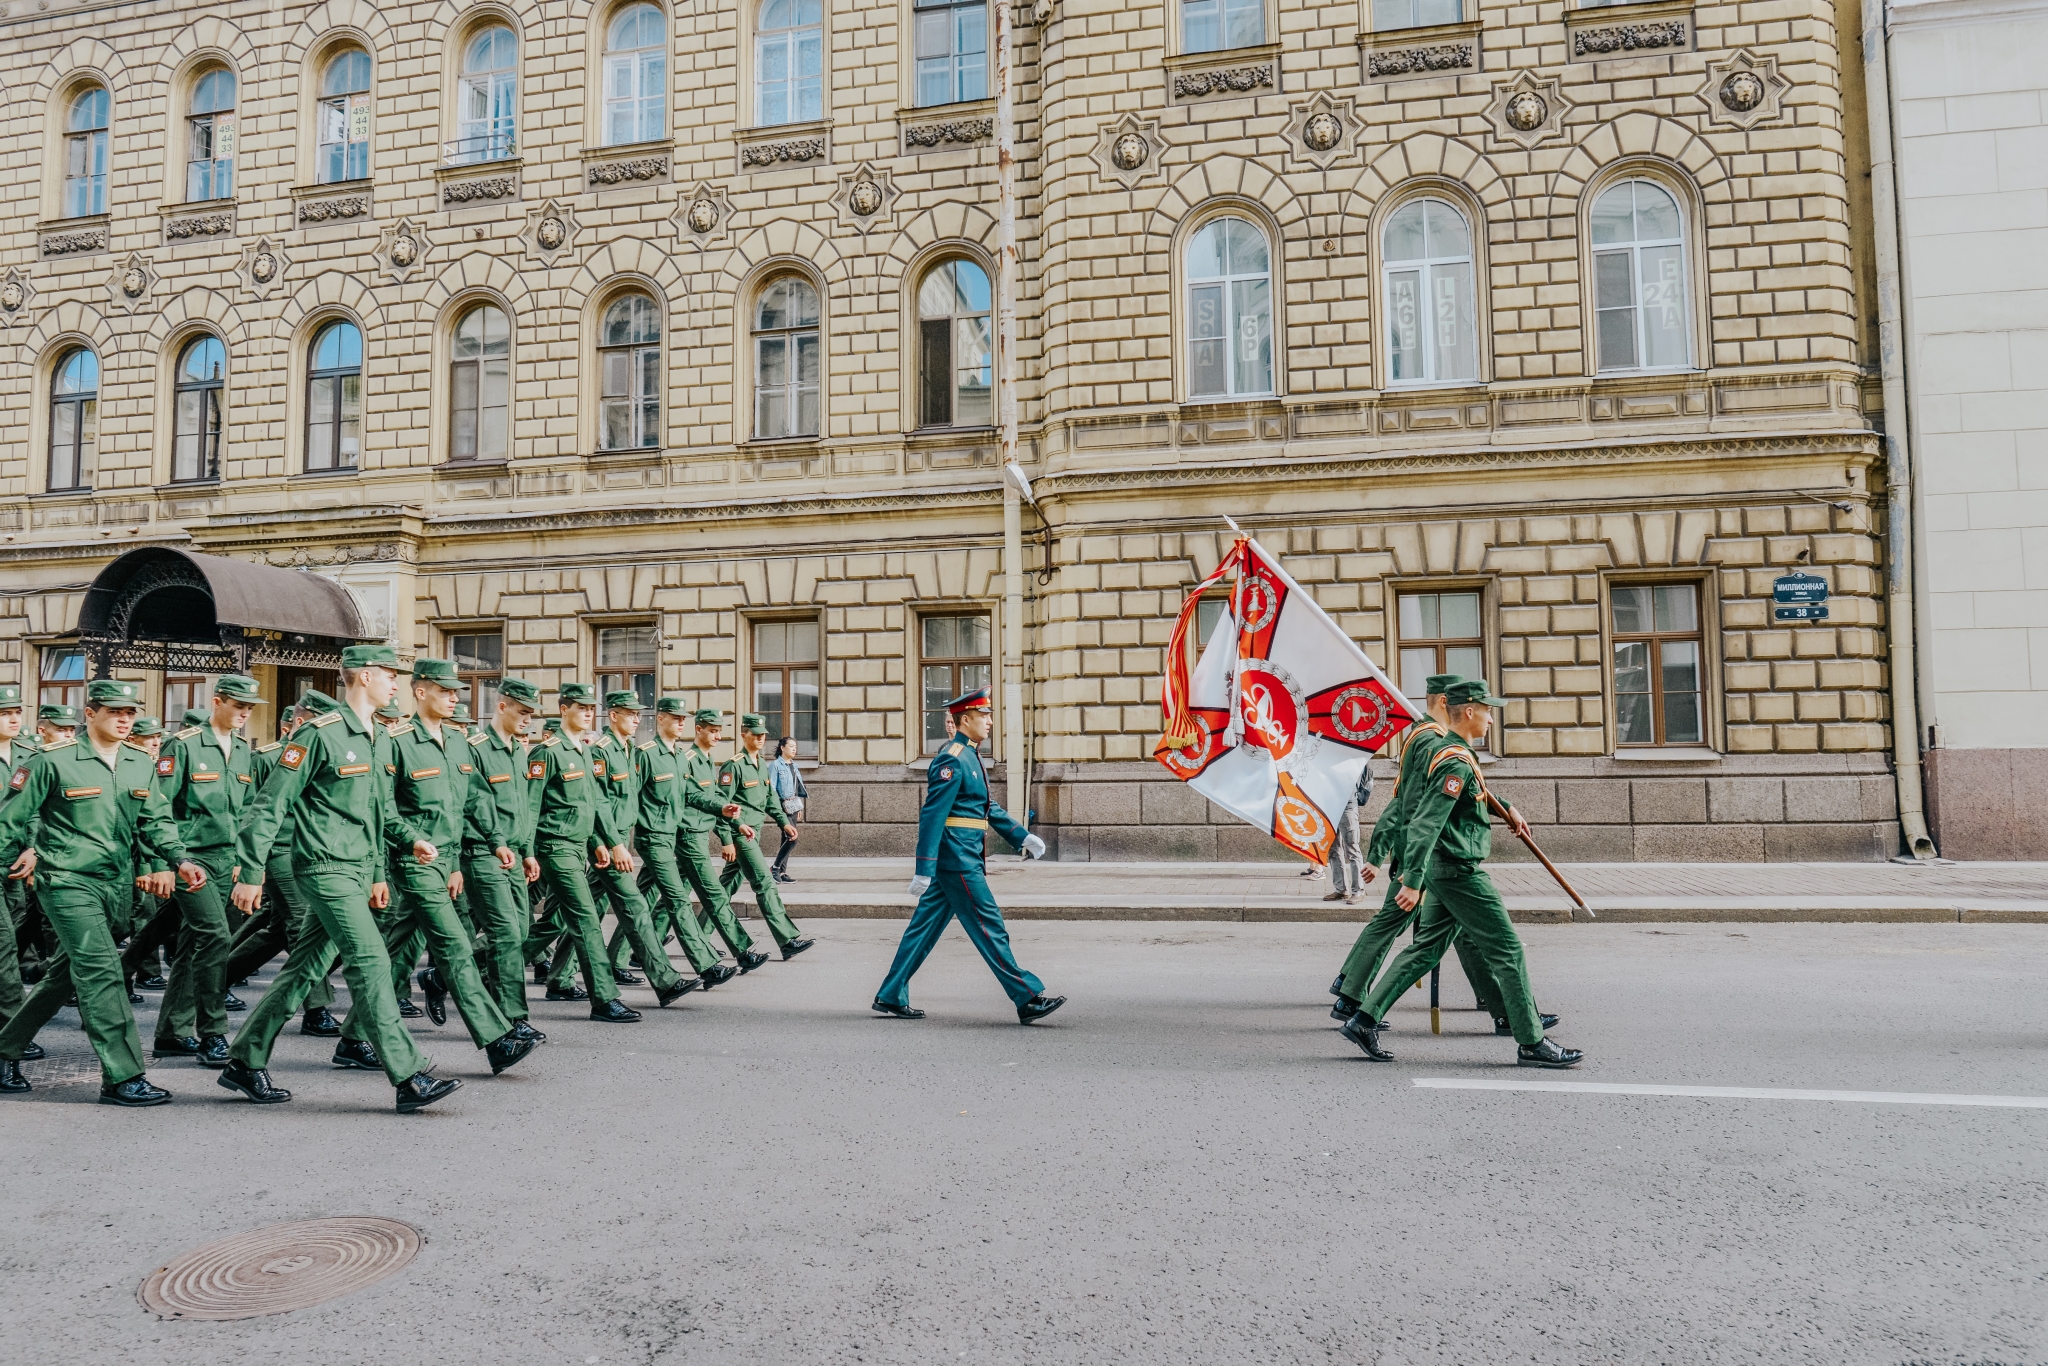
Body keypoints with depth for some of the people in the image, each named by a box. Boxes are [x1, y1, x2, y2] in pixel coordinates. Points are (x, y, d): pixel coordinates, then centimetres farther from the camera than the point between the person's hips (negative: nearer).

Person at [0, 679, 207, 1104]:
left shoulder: (141, 764, 8)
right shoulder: (54, 761, -7)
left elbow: (156, 820, 8)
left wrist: (179, 860, -6)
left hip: (116, 885, 6)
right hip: (68, 881, -6)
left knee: (64, 975, 16)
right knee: (102, 971, -14)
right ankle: (122, 1077, -12)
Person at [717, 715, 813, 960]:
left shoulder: (762, 765, 14)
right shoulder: (733, 765, -12)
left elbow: (770, 798, 22)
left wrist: (784, 822, 9)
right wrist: (727, 841, -17)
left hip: (754, 833, 9)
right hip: (740, 835, -9)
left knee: (727, 886, 14)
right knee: (765, 884, -11)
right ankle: (788, 941, -12)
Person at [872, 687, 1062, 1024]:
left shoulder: (968, 758, 16)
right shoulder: (952, 759, -15)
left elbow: (989, 808, 23)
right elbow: (932, 816, -20)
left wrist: (1023, 837, 16)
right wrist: (924, 870, -23)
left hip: (959, 859, 10)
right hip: (958, 859, -10)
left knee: (924, 928, 12)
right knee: (990, 929, -5)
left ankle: (890, 997, 19)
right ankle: (1029, 1000, 0)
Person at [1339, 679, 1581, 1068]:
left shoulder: (1446, 753, 13)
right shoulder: (1457, 762, -18)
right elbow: (1426, 823, -26)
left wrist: (1505, 808, 44)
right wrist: (1412, 880, -30)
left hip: (1444, 871, 10)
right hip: (1460, 872, -10)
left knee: (1425, 949, 12)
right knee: (1507, 951, -1)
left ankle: (1364, 1019, 10)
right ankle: (1532, 1044, 7)